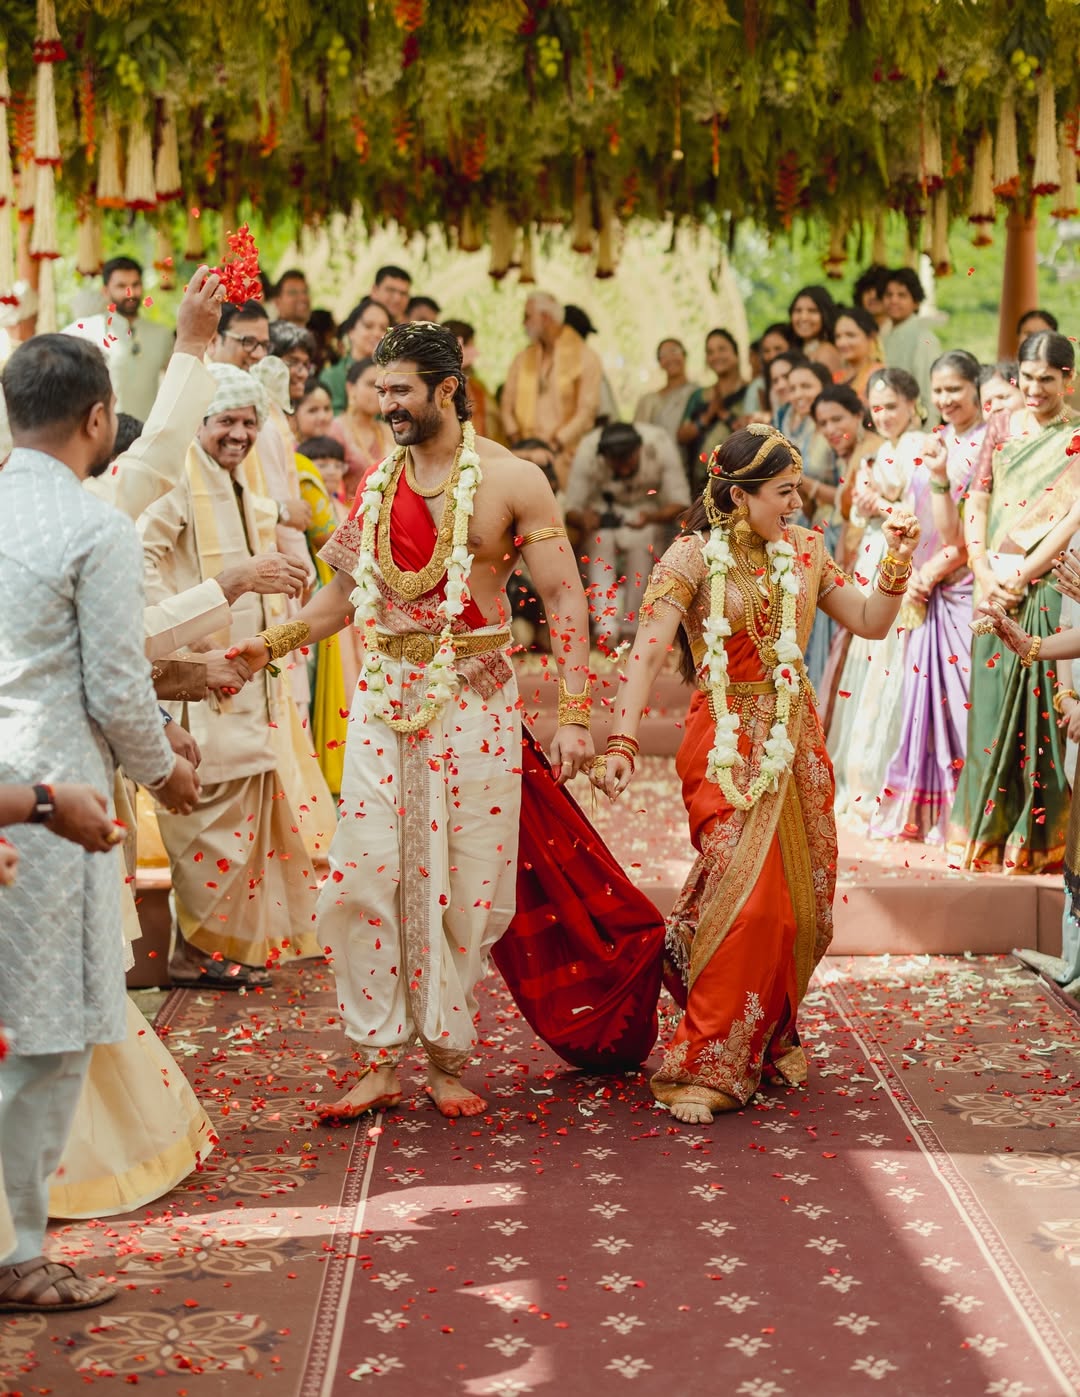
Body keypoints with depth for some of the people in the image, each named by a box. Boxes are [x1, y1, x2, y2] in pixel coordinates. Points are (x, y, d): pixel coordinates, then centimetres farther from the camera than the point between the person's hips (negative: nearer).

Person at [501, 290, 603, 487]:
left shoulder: (584, 358, 1)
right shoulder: (523, 359, 16)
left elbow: (588, 409, -6)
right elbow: (508, 402, 13)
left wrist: (558, 441, -15)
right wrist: (514, 433, -6)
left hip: (564, 452, -4)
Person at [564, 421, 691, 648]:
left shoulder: (659, 444, -28)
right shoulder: (587, 452, -28)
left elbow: (680, 502, -24)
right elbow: (570, 508, -23)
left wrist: (651, 517, -44)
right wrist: (583, 519, -47)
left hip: (646, 508, 0)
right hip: (603, 509, 0)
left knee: (641, 540, -31)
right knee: (600, 541, -30)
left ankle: (630, 624, -22)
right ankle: (606, 627, -34)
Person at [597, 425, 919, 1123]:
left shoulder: (804, 549, 8)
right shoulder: (693, 556, -8)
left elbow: (871, 622, 12)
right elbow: (648, 652, -17)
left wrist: (897, 565, -4)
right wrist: (623, 741, -27)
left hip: (796, 740, 6)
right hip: (727, 744, -5)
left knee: (801, 898, 7)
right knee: (748, 893, -16)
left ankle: (771, 1036, 28)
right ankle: (705, 1064, -7)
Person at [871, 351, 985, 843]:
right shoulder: (932, 445, 13)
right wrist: (914, 578, 5)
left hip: (966, 587, -7)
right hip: (926, 592, 7)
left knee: (961, 692, -7)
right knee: (925, 690, 8)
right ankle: (921, 810, 14)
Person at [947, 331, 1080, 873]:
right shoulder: (1002, 427, 12)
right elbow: (977, 505, 9)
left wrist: (1023, 574, -15)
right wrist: (984, 573, -4)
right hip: (996, 589, 3)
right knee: (991, 704, 4)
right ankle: (986, 834, 12)